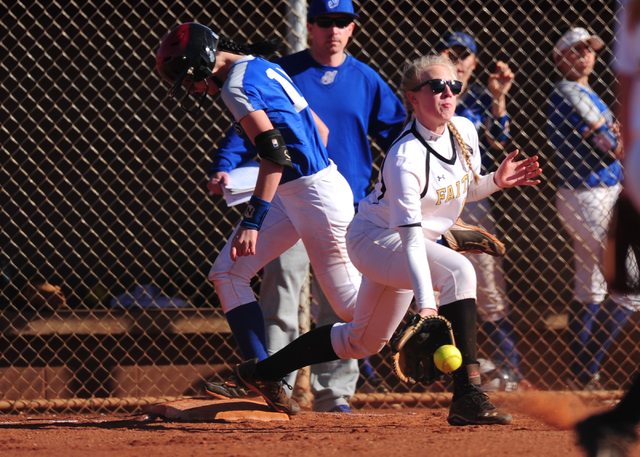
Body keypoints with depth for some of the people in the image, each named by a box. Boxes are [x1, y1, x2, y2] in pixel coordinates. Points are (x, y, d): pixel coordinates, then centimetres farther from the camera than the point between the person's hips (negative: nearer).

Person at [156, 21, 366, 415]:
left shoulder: (238, 85, -15)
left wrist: (253, 221, -30)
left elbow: (275, 151, -26)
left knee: (349, 301, -7)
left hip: (315, 196, -10)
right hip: (291, 195, 10)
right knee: (228, 273, 4)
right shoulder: (265, 69, 14)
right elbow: (320, 129, 20)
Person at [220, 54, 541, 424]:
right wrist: (426, 306, -46)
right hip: (375, 239, -9)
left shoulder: (465, 132, -7)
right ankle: (467, 396, -38)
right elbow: (412, 242, -37)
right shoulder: (406, 159, -31)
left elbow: (465, 190, 12)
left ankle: (261, 373, 38)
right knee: (458, 271, -33)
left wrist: (497, 181, -9)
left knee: (364, 340, 21)